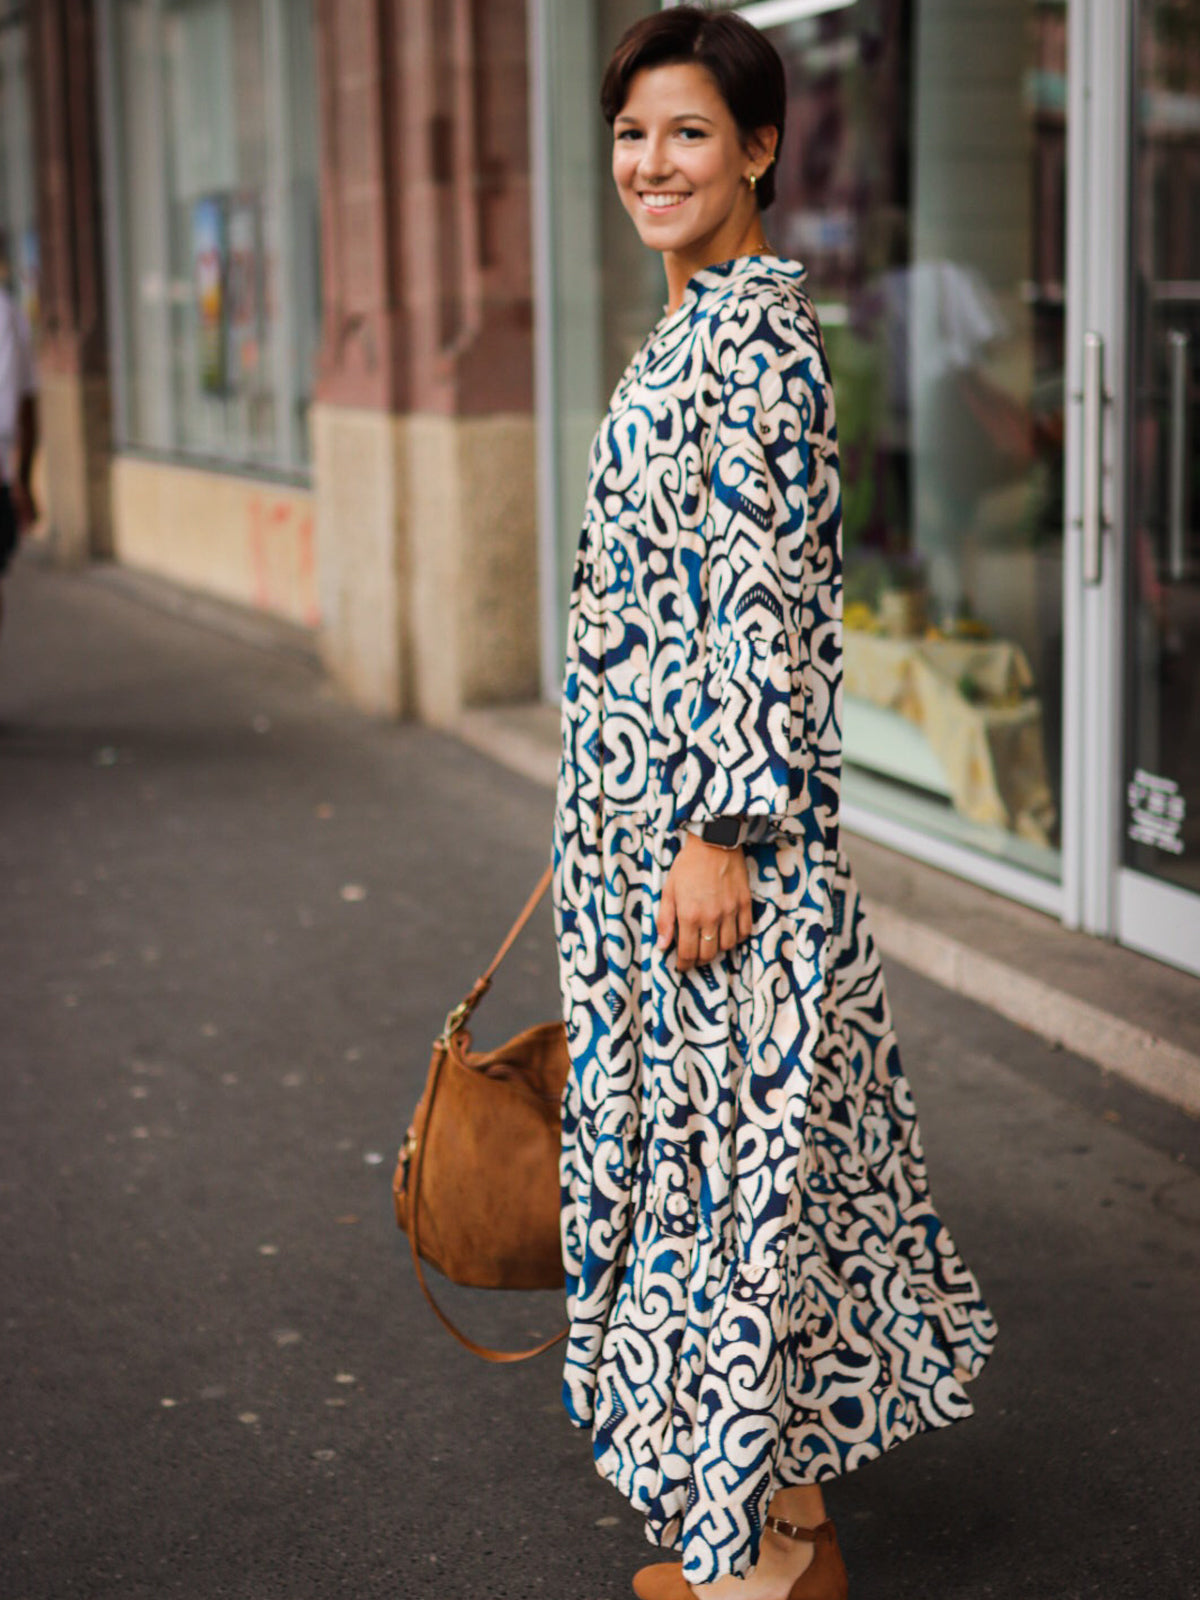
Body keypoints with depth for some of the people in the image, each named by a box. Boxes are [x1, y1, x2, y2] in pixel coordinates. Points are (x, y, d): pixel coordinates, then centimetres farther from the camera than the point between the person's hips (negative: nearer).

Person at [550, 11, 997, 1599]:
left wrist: (719, 833, -22)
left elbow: (767, 604, -21)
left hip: (715, 809, -10)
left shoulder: (758, 333, -15)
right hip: (652, 800, 10)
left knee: (743, 1129, -2)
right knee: (706, 1117, 15)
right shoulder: (695, 326, 15)